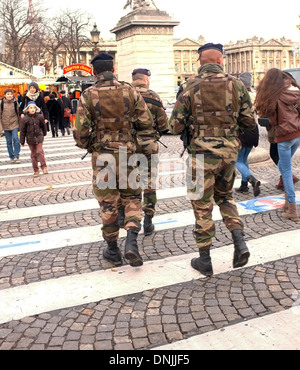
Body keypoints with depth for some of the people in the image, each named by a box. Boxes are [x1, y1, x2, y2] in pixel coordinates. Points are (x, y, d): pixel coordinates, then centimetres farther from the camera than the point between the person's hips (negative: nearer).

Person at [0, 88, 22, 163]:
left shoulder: (15, 102, -1)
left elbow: (18, 113, 6)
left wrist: (20, 124, 7)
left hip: (14, 124, -1)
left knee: (15, 139, -14)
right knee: (8, 141, 6)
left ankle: (17, 156, -2)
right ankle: (12, 157, 15)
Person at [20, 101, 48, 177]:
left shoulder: (40, 117, -4)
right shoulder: (25, 119, -6)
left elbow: (43, 126, 13)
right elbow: (22, 130, 0)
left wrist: (44, 134, 26)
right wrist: (22, 141, 1)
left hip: (39, 137, 0)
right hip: (30, 139, 0)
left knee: (39, 151, -12)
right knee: (33, 154, 5)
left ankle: (44, 167, 4)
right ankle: (36, 170, 13)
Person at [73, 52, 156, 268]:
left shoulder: (88, 96, -6)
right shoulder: (130, 91, -1)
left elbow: (80, 131, -8)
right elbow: (147, 122, -2)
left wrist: (87, 146, 12)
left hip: (102, 156, -1)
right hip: (128, 153, 1)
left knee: (108, 203, 10)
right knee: (132, 198, 16)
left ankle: (113, 250, 20)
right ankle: (132, 241, -3)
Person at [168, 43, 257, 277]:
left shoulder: (191, 87, -6)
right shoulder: (236, 84, -1)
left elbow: (175, 126, -7)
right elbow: (250, 121, 3)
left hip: (202, 154, -3)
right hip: (229, 152, 3)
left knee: (203, 206, 8)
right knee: (225, 196, 25)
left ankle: (205, 261, 17)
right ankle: (240, 242, 9)